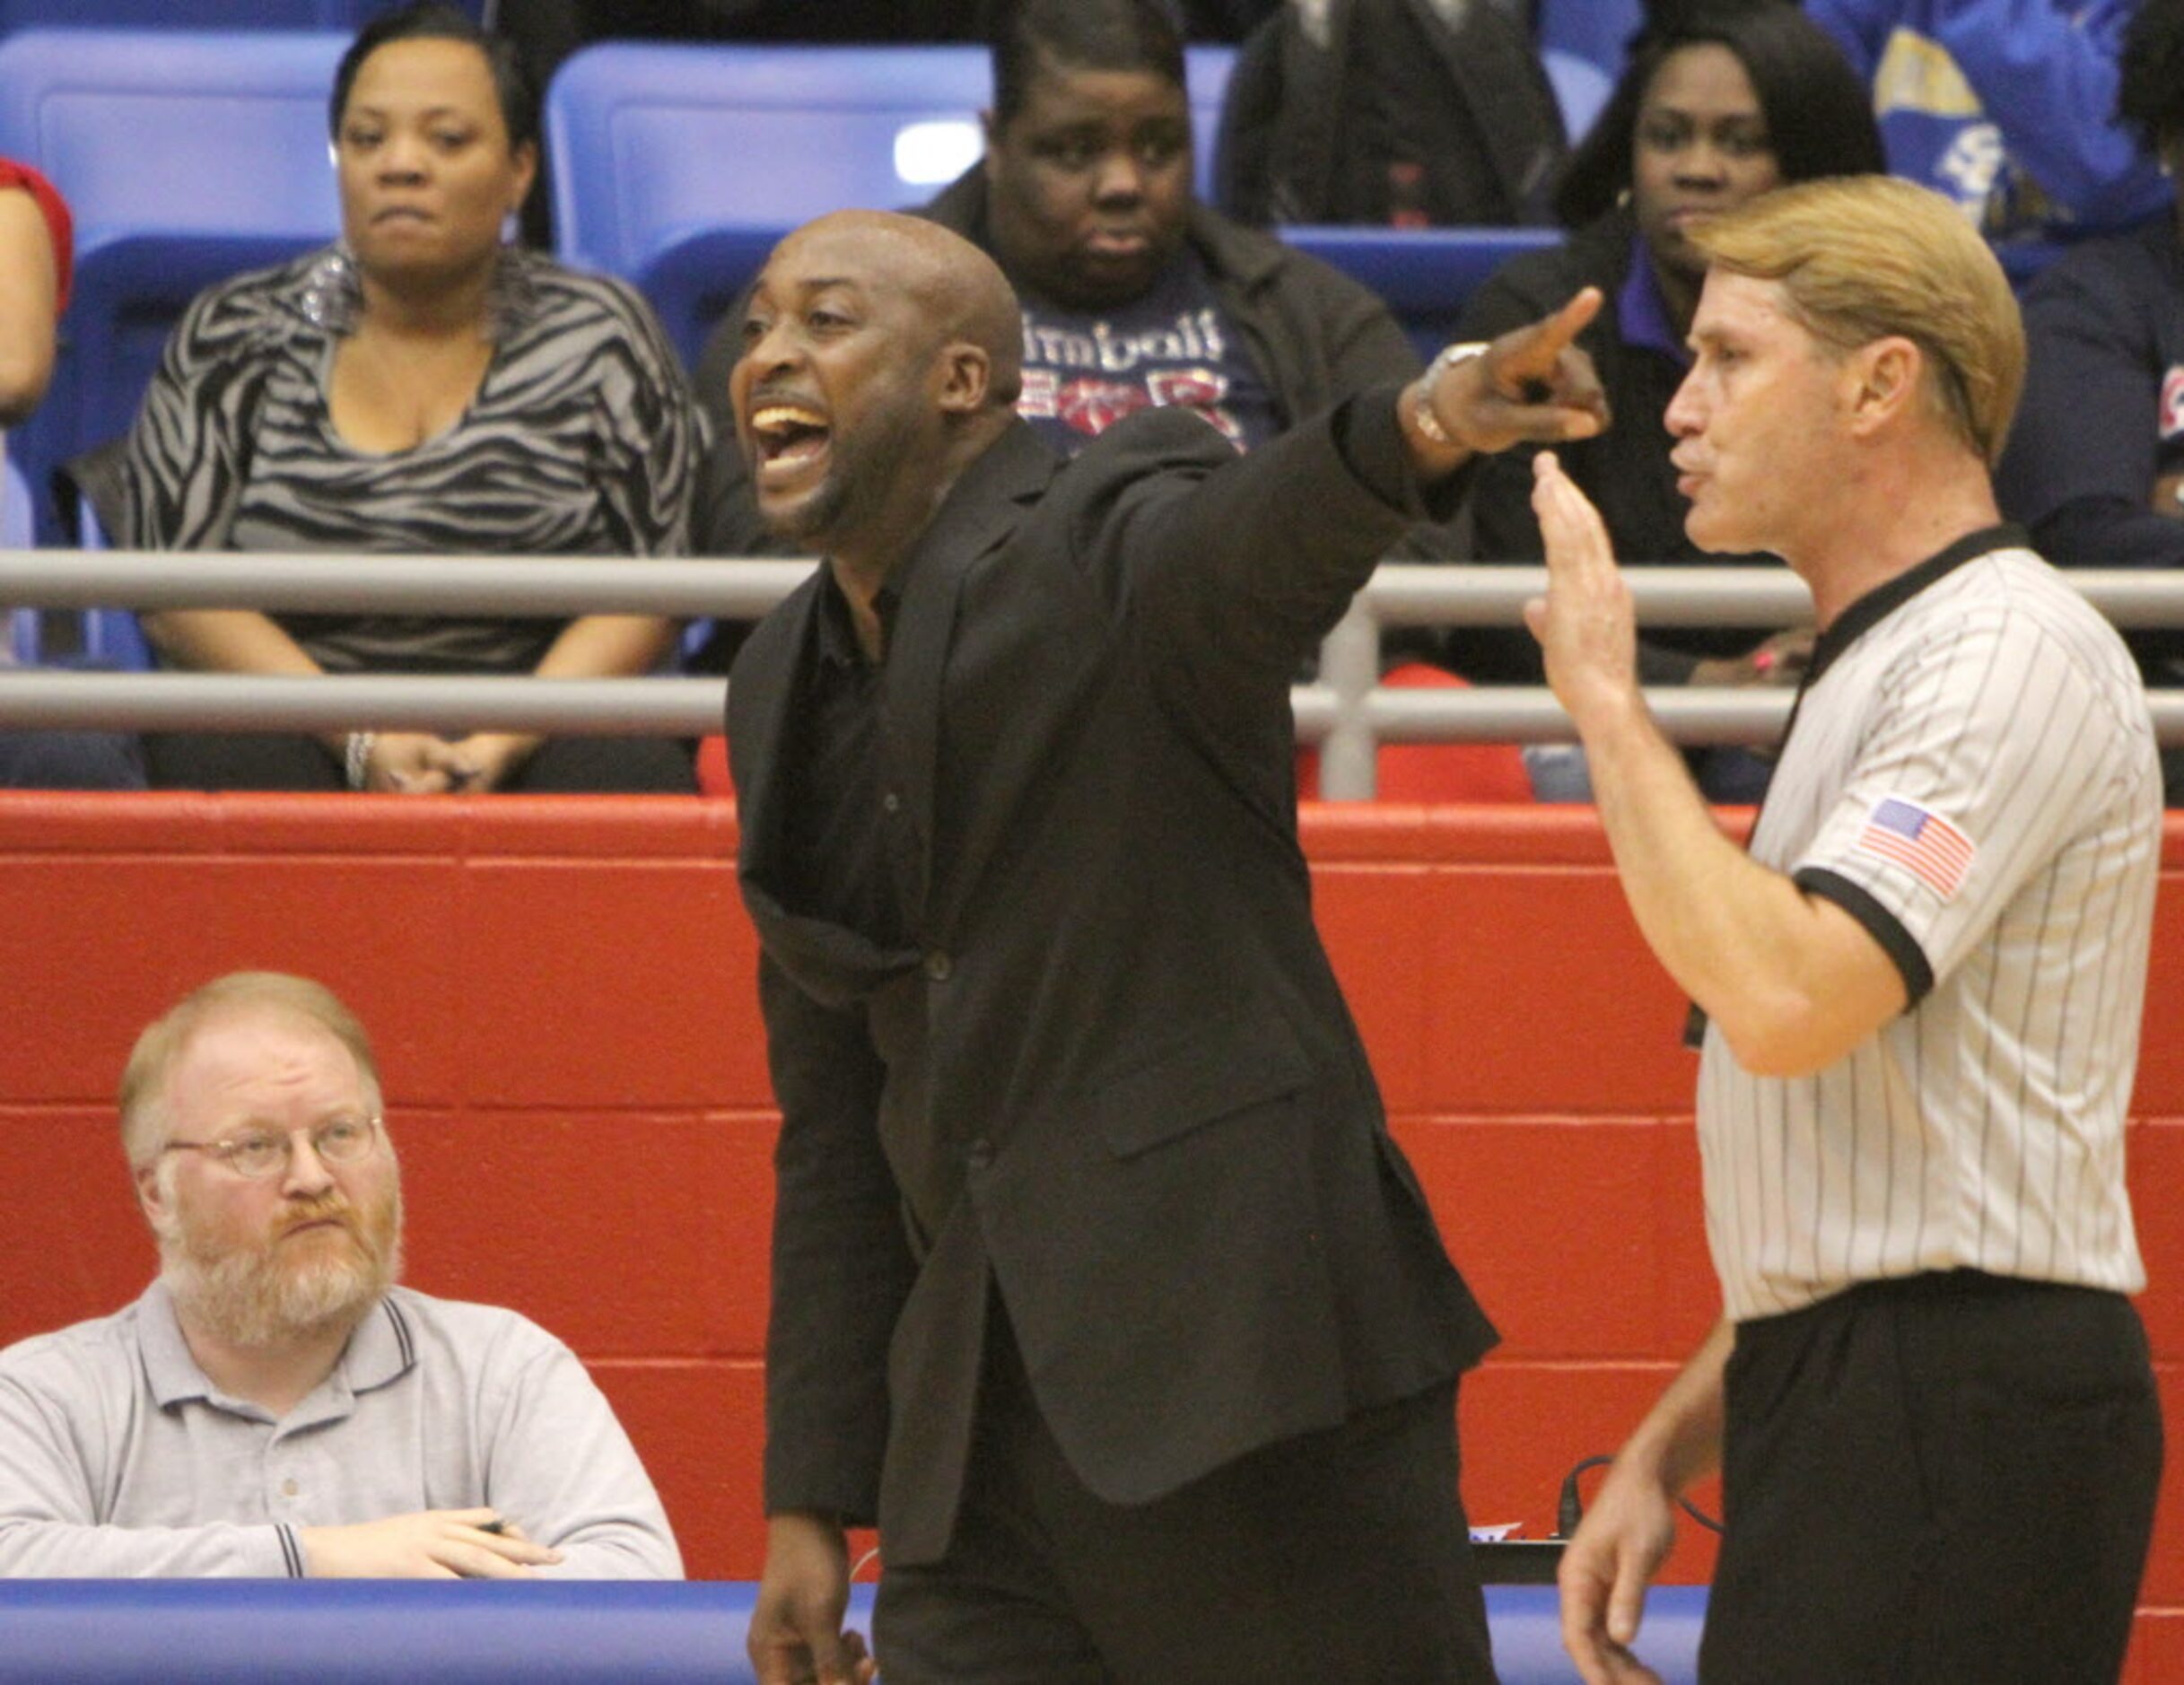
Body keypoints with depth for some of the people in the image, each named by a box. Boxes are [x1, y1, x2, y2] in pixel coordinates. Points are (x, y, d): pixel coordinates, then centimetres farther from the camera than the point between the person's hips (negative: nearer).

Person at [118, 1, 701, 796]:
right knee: (238, 765, -36)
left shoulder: (598, 336, 10)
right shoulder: (234, 342, 10)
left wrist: (504, 744, -16)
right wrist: (361, 742, -15)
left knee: (628, 773, -34)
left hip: (542, 727, 0)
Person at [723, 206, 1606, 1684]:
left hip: (1244, 1363, -7)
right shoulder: (787, 688, 15)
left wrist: (1417, 437, -55)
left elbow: (1265, 536, -31)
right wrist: (812, 1501, 17)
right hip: (984, 1425, 7)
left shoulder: (1112, 552, -6)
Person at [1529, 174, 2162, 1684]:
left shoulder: (2009, 657, -11)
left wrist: (1607, 699, -15)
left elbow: (1783, 997, -25)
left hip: (1959, 1432, -10)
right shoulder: (1877, 667, 23)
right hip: (1847, 1415, 10)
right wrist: (1672, 1448, 22)